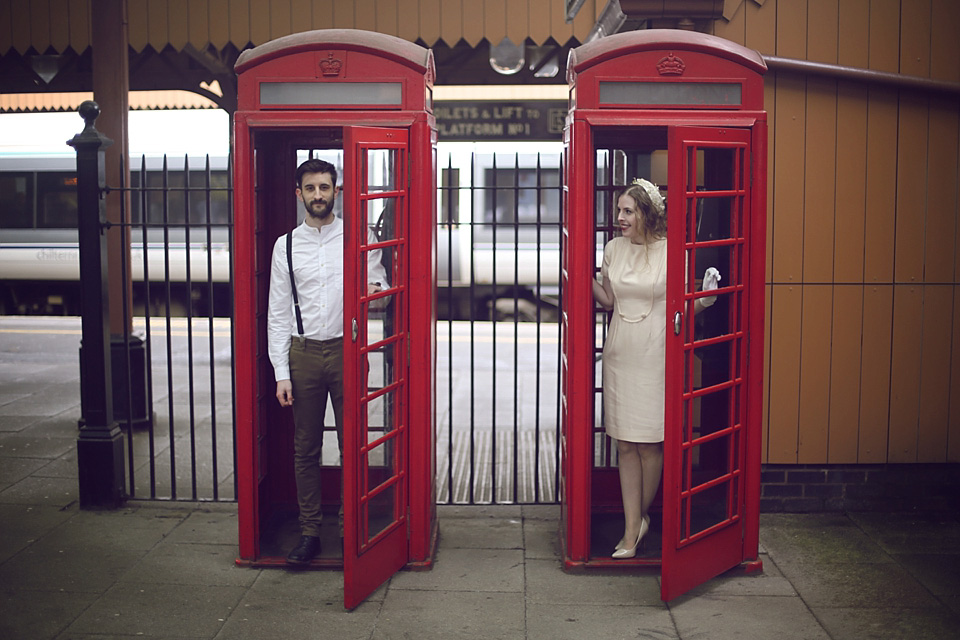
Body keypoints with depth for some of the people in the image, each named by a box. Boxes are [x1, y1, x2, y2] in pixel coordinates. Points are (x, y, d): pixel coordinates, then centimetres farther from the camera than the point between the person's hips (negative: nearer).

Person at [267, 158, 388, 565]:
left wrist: (375, 288, -18)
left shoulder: (358, 237, 3)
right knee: (306, 448, 8)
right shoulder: (286, 245, 6)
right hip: (303, 352, 1)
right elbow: (277, 313, 5)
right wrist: (281, 373, -2)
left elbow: (378, 285, 8)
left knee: (352, 444, 4)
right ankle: (310, 532, 19)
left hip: (346, 349, -1)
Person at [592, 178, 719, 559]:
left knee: (650, 443, 4)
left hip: (655, 356, -4)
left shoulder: (670, 251, -7)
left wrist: (704, 300, -22)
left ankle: (642, 516, 26)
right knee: (625, 443, 6)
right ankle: (632, 528, 13)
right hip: (619, 353, 4)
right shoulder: (613, 249, 7)